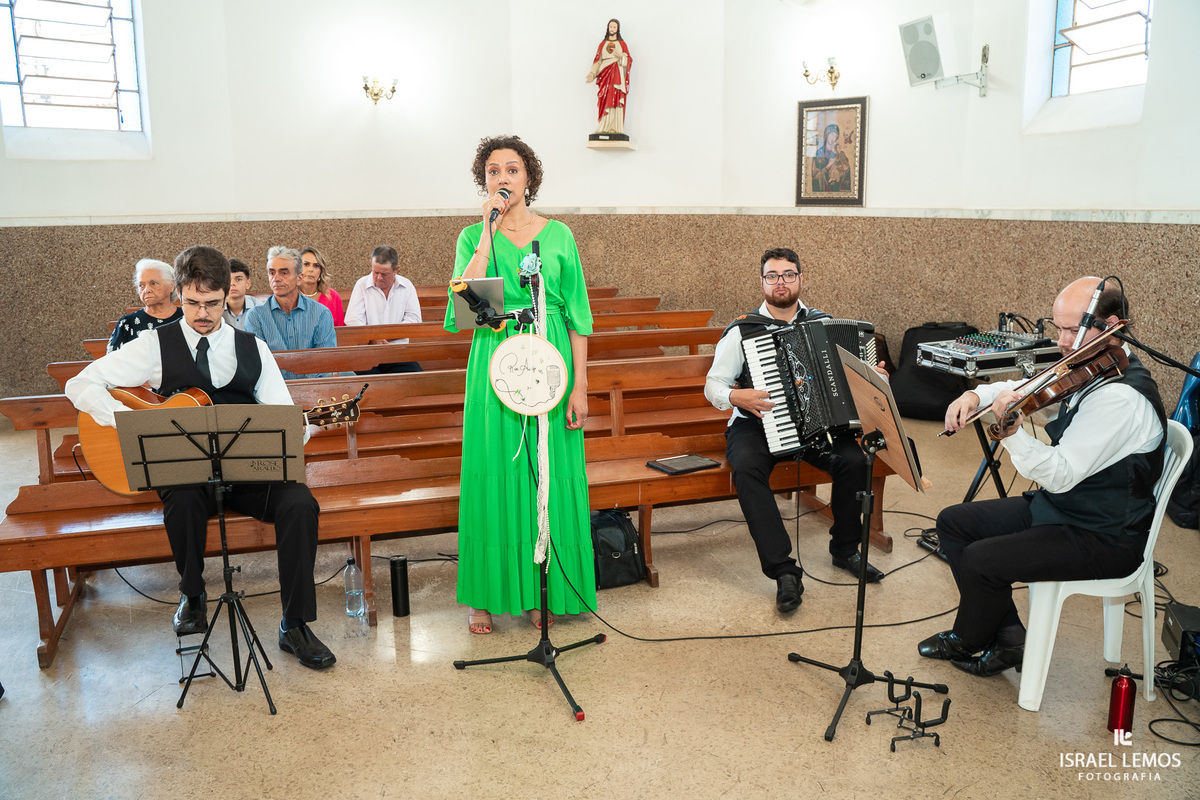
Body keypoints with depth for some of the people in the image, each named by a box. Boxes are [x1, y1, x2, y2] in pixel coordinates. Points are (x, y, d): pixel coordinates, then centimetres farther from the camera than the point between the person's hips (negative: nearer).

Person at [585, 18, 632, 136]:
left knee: (616, 100, -11)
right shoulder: (602, 44, 16)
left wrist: (620, 55, -14)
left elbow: (629, 60, 6)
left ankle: (615, 128, -13)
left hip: (617, 74, -1)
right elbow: (598, 60, 10)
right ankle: (604, 128, -10)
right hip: (604, 73, 1)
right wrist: (592, 72, -5)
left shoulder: (622, 44, 13)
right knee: (604, 100, -8)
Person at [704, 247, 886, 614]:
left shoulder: (823, 324, 9)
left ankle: (845, 549, 0)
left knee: (853, 459, -25)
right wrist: (736, 397, -20)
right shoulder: (742, 331, 0)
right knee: (747, 467, -34)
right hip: (757, 424, -2)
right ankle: (784, 571, -29)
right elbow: (712, 385, 1)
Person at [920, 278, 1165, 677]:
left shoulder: (1121, 398, -28)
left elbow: (1060, 475, -31)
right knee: (953, 522, 7)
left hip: (1103, 539, -10)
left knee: (980, 560, -20)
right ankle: (1007, 636, 13)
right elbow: (1027, 389, 16)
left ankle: (968, 640, 13)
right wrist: (978, 395, -5)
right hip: (1054, 506, 10)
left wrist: (1013, 433, -46)